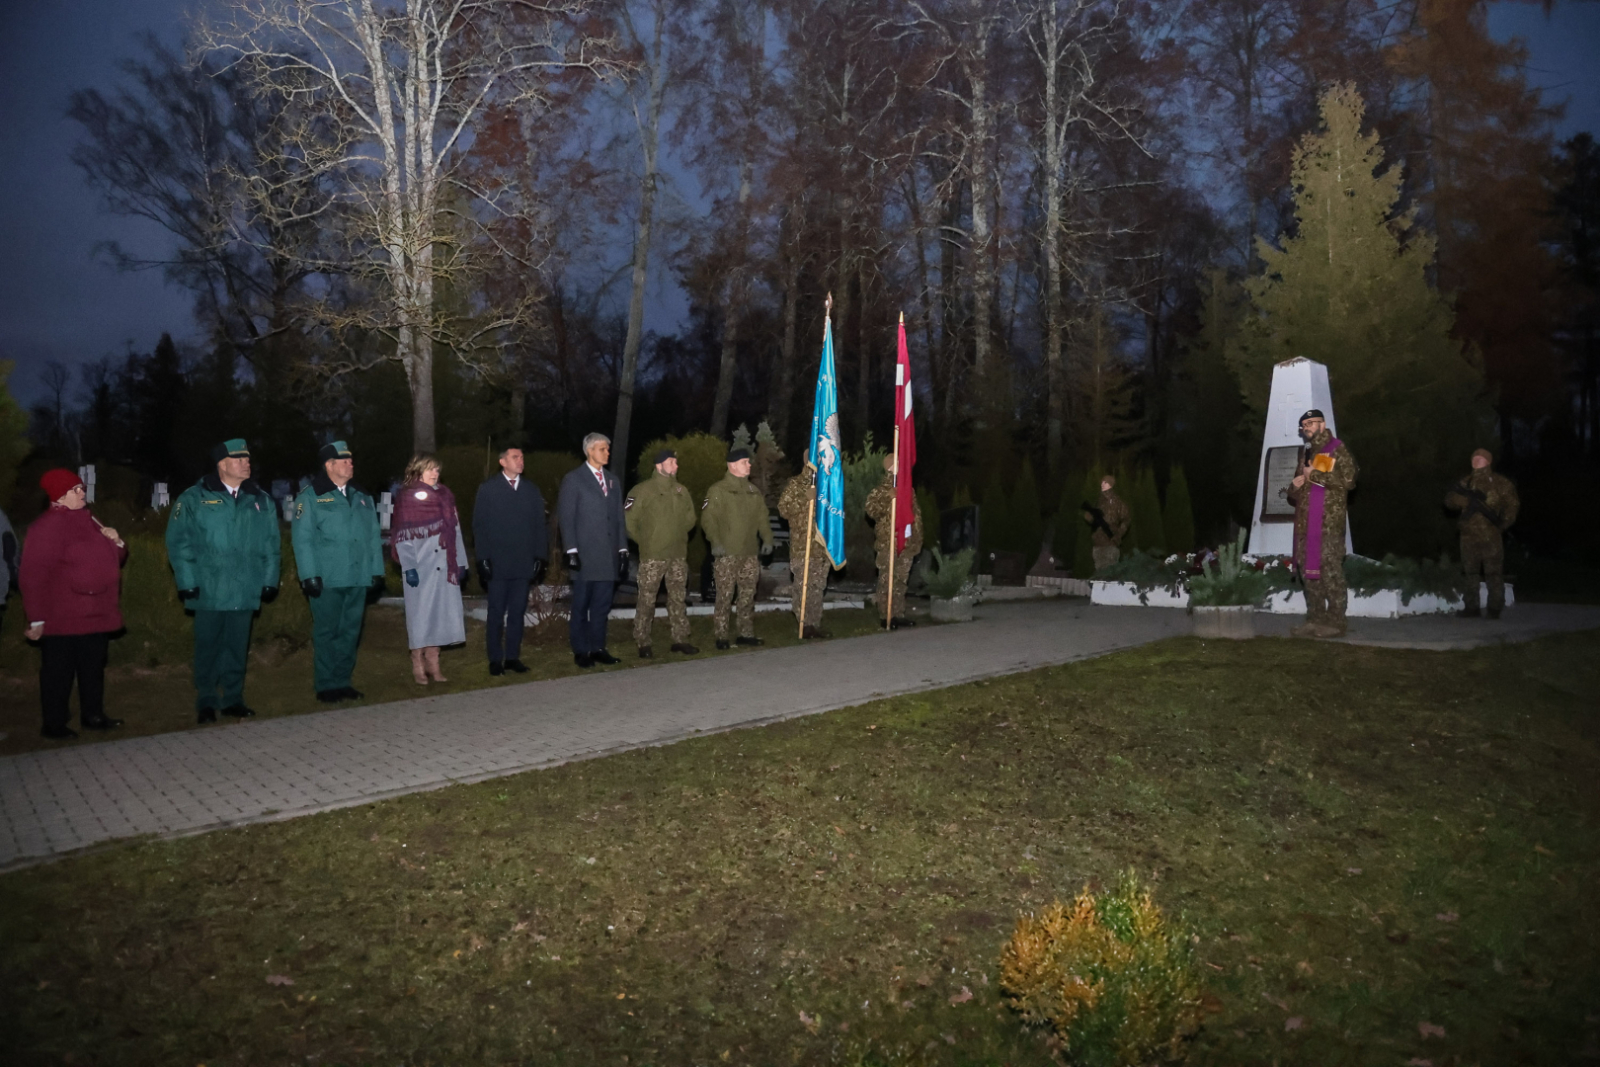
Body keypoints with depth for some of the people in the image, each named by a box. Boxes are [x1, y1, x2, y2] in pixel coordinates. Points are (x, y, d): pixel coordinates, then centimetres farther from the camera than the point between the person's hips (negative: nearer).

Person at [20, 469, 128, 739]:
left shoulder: (87, 522, 15)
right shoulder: (47, 526, -13)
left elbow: (113, 560, 26)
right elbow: (34, 575, -18)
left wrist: (117, 543, 2)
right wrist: (37, 618, -21)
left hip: (96, 615, 8)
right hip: (63, 619, -8)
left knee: (94, 669, 15)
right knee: (59, 672, 1)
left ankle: (93, 715, 26)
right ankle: (54, 724, 9)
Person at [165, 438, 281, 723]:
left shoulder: (261, 501, 9)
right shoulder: (193, 499, -1)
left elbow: (271, 547, 11)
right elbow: (178, 543, -3)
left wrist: (270, 581, 5)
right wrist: (187, 582, -8)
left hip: (246, 592, 3)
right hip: (208, 591, -3)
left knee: (238, 648, 10)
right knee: (208, 647, 5)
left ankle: (233, 699, 20)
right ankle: (206, 703, 15)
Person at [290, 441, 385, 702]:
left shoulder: (361, 498, 15)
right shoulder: (310, 497, -1)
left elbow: (373, 537, 14)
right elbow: (302, 539, -6)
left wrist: (377, 571, 7)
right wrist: (310, 575, -13)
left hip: (358, 579, 5)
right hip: (327, 581, -5)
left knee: (350, 633, 9)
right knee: (326, 633, 1)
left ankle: (342, 682, 18)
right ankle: (326, 685, 9)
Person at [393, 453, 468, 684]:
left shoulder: (445, 496, 12)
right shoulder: (407, 499, -2)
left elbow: (455, 530, 12)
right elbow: (403, 537, -6)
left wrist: (461, 562, 6)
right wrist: (408, 568, -14)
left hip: (445, 567, 5)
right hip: (421, 569, -4)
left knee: (440, 615, 6)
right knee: (420, 615, 1)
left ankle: (433, 664, 14)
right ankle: (418, 667, 9)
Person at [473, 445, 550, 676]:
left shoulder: (531, 490, 12)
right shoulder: (488, 489, 4)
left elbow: (540, 525, 10)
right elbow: (479, 526, 1)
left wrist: (540, 556, 1)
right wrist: (483, 558, -7)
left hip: (524, 562, 2)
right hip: (497, 563, -2)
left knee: (517, 612, 5)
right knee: (496, 612, 2)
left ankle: (513, 656, 12)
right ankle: (495, 659, 9)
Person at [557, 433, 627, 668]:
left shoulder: (612, 480, 16)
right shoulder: (573, 479, 0)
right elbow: (566, 517, -5)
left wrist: (622, 549, 9)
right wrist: (571, 550, -12)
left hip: (608, 555, 5)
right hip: (584, 555, -5)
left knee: (602, 605, 8)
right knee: (581, 606, 2)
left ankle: (598, 648, 16)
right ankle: (580, 651, 8)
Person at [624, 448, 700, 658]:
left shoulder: (681, 491, 10)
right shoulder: (643, 490, -8)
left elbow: (690, 517, 22)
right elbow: (629, 518, -8)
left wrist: (679, 536, 13)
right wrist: (644, 541, -2)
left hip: (678, 555, 6)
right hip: (652, 556, -5)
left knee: (678, 598, 10)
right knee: (647, 600, -2)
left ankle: (680, 639, 18)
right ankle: (643, 643, 5)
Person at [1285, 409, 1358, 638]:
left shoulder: (1337, 449, -1)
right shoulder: (1307, 453, 23)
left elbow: (1348, 479, -16)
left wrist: (1314, 475, -12)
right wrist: (1294, 487, 8)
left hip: (1329, 522, -8)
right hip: (1306, 522, 8)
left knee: (1330, 570, -9)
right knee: (1308, 569, 7)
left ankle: (1335, 621, -5)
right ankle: (1315, 619, 13)